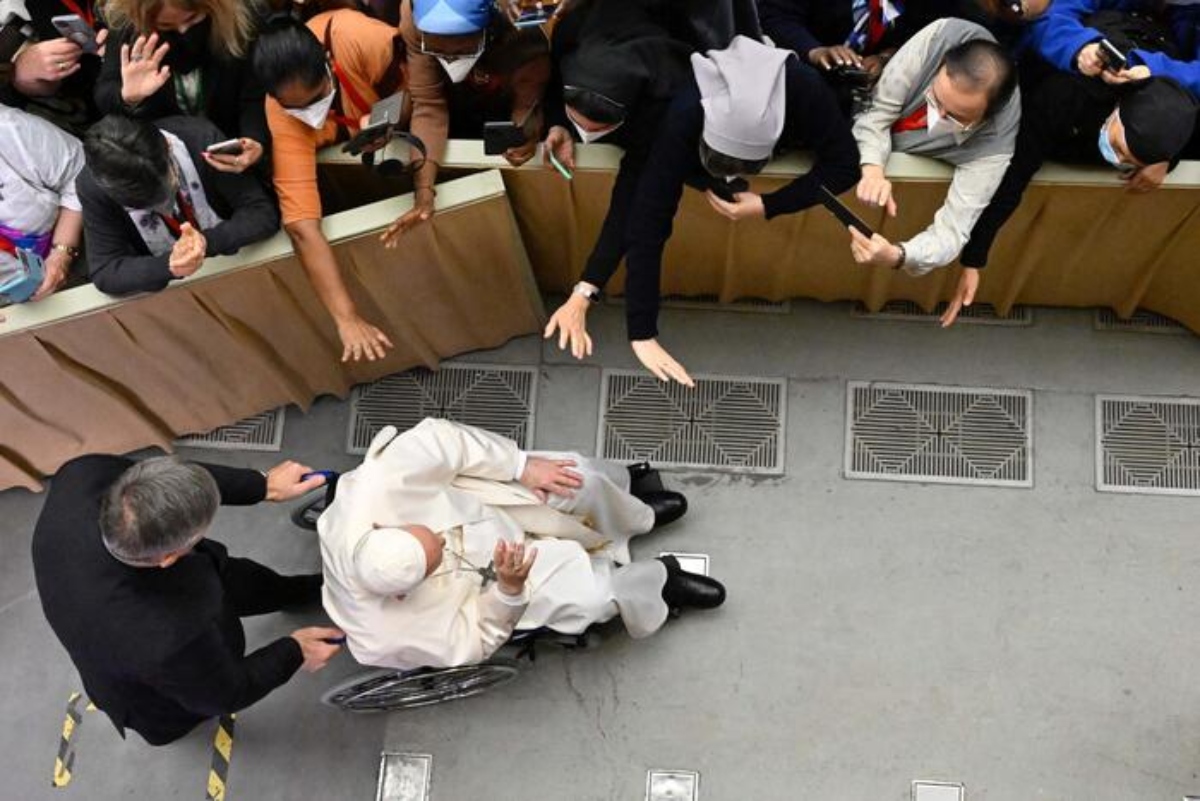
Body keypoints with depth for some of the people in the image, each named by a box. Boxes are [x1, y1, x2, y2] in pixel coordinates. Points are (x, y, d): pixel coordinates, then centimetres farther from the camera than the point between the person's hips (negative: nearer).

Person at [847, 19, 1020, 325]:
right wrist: (873, 168, -50)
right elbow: (878, 112, -29)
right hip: (865, 115, 2)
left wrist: (897, 256, -61)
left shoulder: (995, 141, -40)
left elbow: (952, 228, -40)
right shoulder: (943, 36, -39)